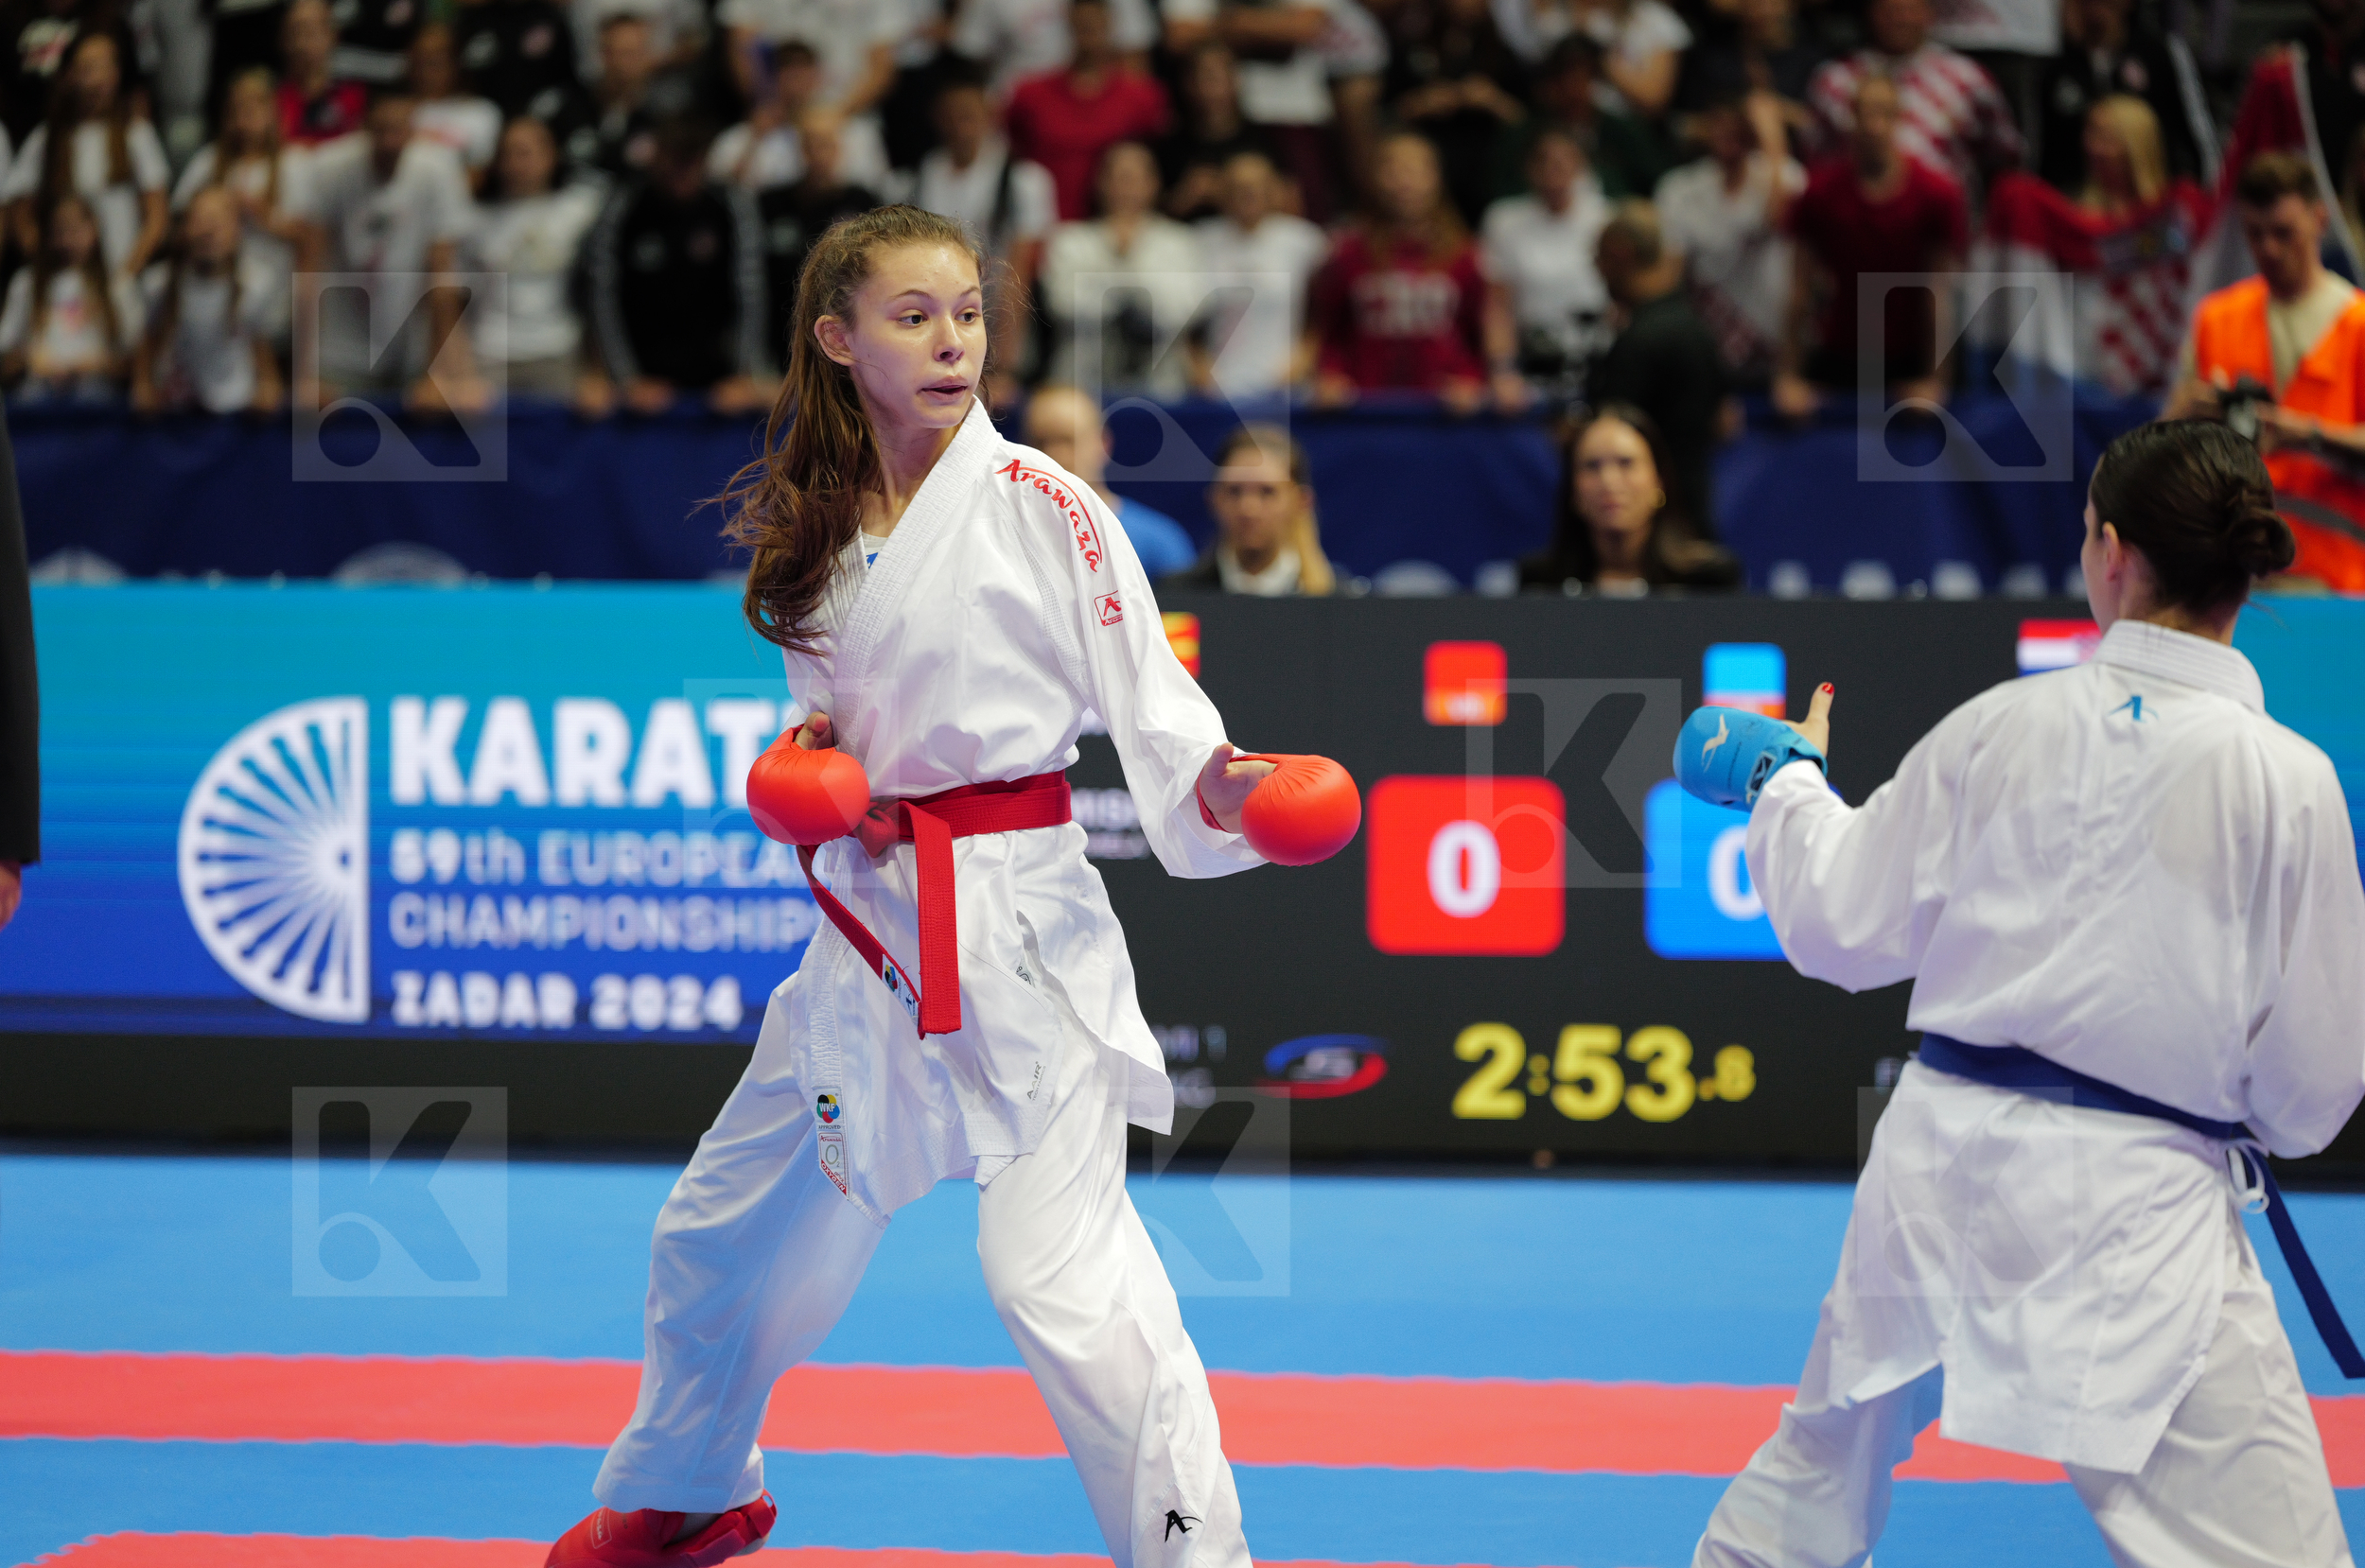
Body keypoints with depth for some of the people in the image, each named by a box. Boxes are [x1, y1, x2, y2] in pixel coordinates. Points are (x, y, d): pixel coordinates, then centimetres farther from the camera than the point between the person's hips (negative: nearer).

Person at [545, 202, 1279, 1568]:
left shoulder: (1041, 505, -9)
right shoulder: (817, 520, 9)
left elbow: (1146, 691, -13)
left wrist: (1209, 792, -32)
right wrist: (806, 752, -1)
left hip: (1019, 928, -7)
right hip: (868, 926, 7)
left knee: (1064, 1276, -19)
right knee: (725, 1237, 20)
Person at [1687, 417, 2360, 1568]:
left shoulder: (1997, 729, -3)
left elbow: (1842, 924, 9)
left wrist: (1786, 780, 27)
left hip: (1940, 1163, 4)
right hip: (2137, 1209, -4)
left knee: (1819, 1472, 26)